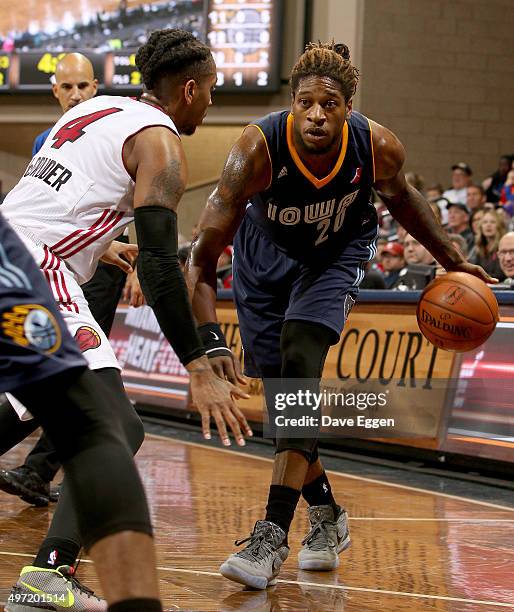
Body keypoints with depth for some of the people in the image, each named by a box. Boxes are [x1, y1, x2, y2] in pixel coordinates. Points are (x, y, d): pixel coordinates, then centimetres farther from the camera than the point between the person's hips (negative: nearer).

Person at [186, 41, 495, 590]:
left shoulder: (378, 148, -28)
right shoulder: (259, 148, -35)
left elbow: (399, 198, 0)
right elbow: (202, 258, -35)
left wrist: (452, 262, 6)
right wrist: (211, 342, -47)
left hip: (337, 254, -1)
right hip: (266, 254, 1)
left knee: (301, 357, -23)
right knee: (277, 386, 3)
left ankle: (274, 535, -25)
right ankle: (327, 517, 26)